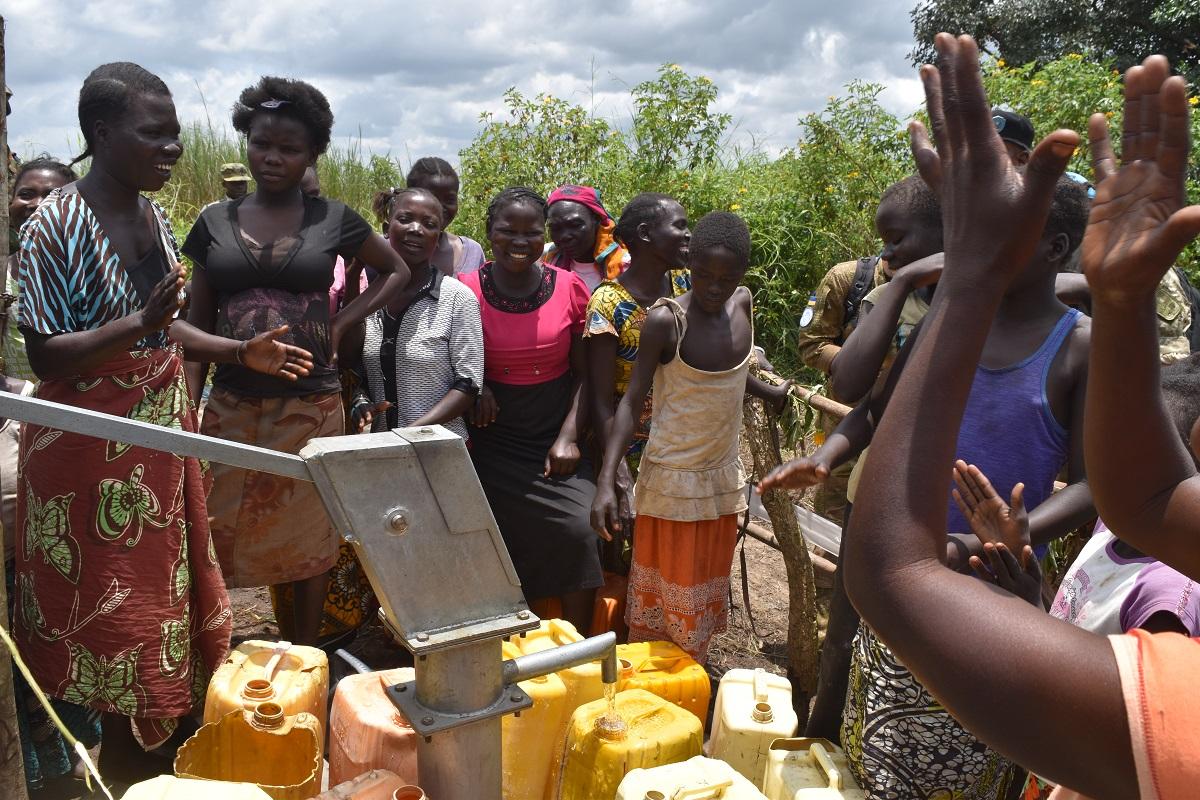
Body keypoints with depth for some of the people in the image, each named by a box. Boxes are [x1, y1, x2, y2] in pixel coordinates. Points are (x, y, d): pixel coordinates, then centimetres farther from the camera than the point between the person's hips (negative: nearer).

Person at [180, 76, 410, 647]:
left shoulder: (334, 220, 2)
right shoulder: (215, 222, 7)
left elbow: (398, 270, 15)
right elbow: (197, 325, 9)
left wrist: (343, 321, 2)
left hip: (312, 405, -1)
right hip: (232, 406, 2)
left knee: (308, 539, 8)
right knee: (220, 537, 2)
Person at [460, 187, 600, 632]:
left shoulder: (569, 288, -2)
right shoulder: (466, 291, -5)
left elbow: (584, 373, 1)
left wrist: (569, 438, -8)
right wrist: (476, 387, -15)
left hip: (555, 441, 1)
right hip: (493, 441, -1)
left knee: (580, 530, -13)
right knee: (499, 544, -4)